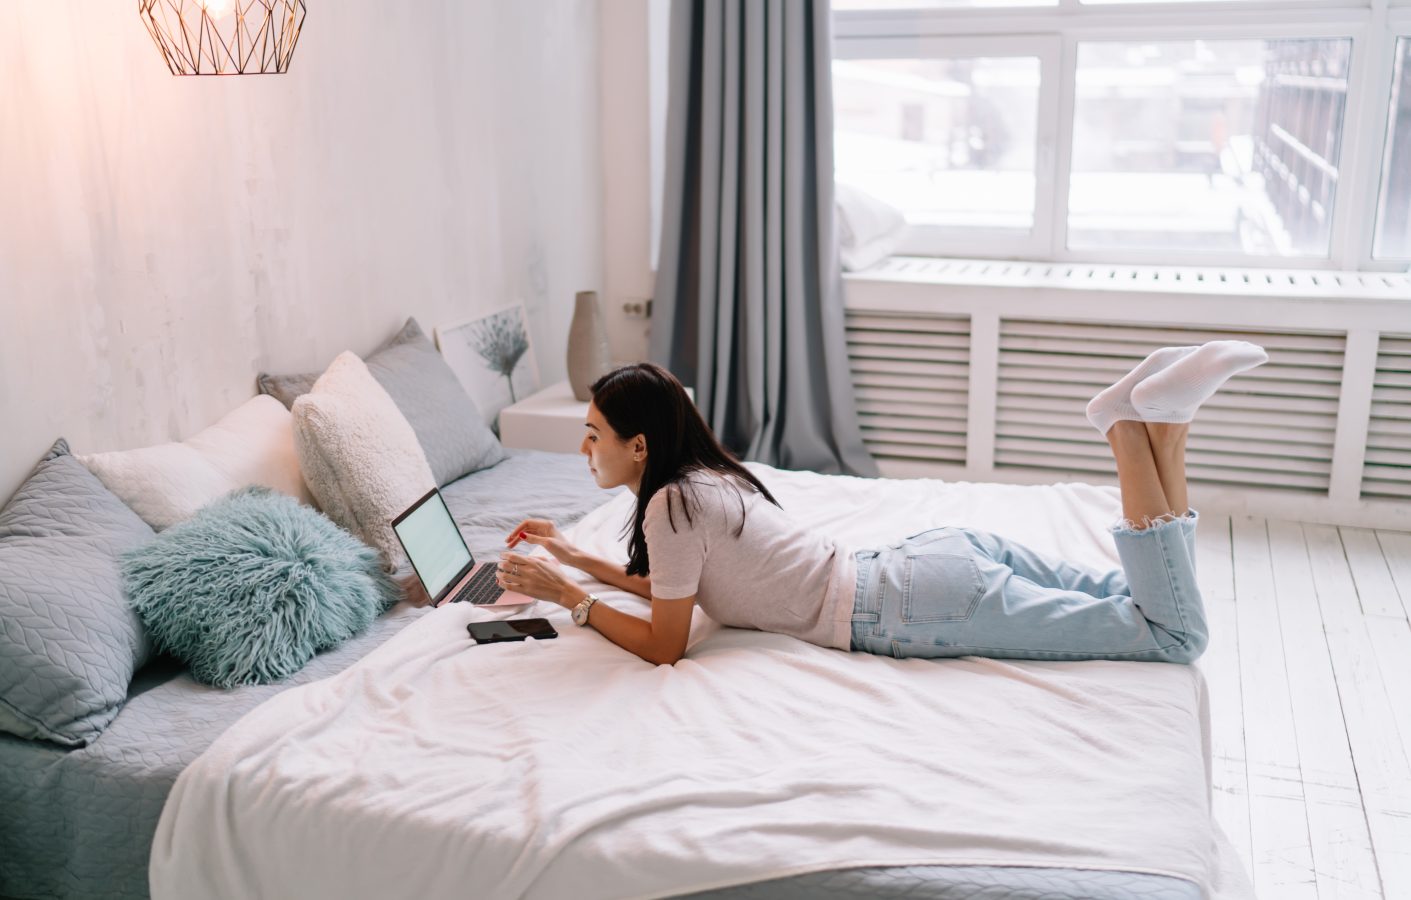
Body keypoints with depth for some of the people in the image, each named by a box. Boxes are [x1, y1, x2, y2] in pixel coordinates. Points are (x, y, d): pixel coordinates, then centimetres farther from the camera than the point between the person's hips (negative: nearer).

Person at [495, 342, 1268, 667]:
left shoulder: (674, 504, -14)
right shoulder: (705, 476, 13)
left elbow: (663, 644, -8)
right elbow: (669, 584, 27)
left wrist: (566, 597, -1)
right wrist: (572, 555, 25)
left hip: (922, 605, -9)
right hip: (937, 555, 9)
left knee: (1177, 636, -9)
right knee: (1141, 604, 15)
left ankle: (1131, 426, -12)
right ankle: (1157, 418, 1)